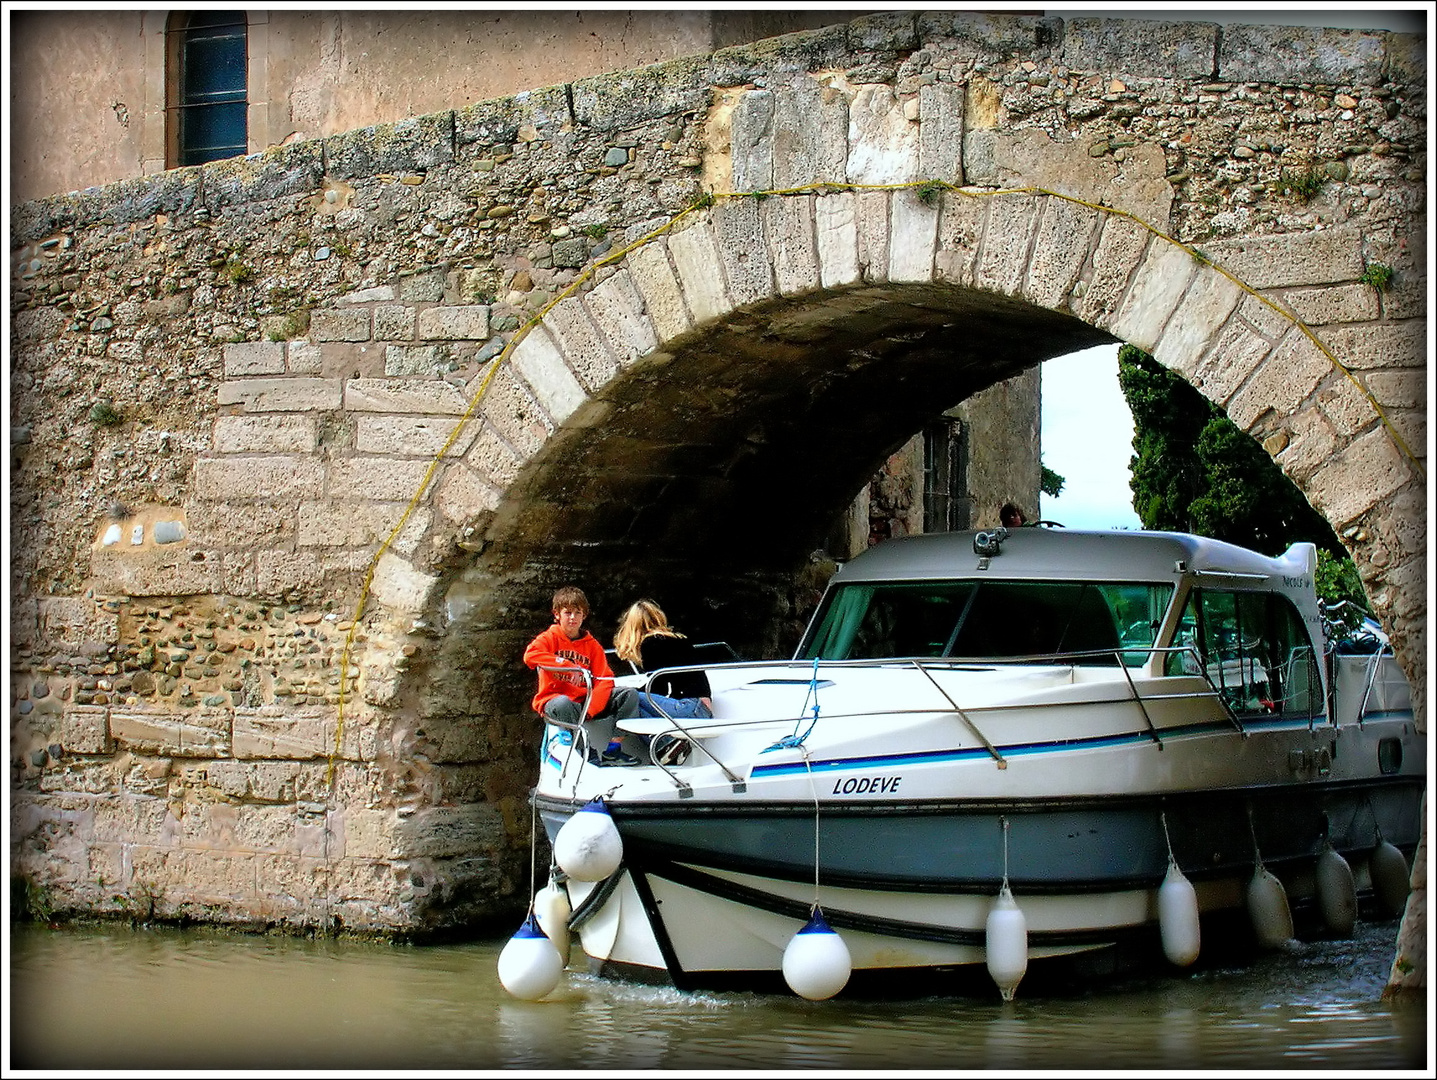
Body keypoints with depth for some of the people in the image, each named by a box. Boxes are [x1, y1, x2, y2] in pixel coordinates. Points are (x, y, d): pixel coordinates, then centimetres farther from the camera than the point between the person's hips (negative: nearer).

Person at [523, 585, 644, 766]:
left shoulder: (592, 644, 11)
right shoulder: (549, 638, 1)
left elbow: (605, 679, 0)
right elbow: (530, 655, -23)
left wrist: (591, 708, -19)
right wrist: (567, 665, -31)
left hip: (584, 702, 5)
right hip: (553, 701, -5)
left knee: (630, 694, -12)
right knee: (562, 703, -41)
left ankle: (613, 750, -17)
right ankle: (588, 751, -32)